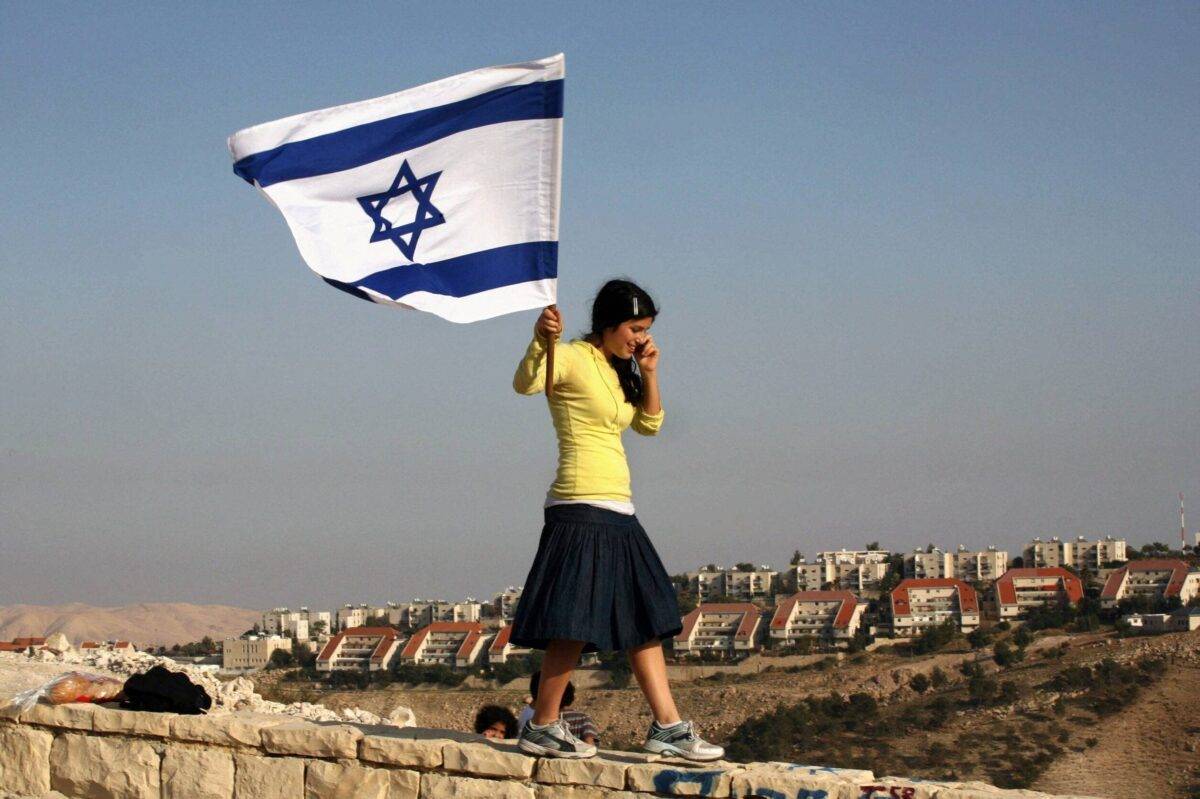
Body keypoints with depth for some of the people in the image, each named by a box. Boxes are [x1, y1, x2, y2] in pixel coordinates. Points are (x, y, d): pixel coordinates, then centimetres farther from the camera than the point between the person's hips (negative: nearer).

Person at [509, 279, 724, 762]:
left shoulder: (617, 370, 19)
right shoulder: (571, 359, -7)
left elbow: (650, 424, 26)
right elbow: (524, 384, -25)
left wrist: (649, 373, 12)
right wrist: (540, 340, -44)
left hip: (617, 512, 10)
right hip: (581, 508, -10)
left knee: (646, 620, 9)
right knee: (575, 625, -10)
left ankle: (667, 726, 11)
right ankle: (542, 727, -2)